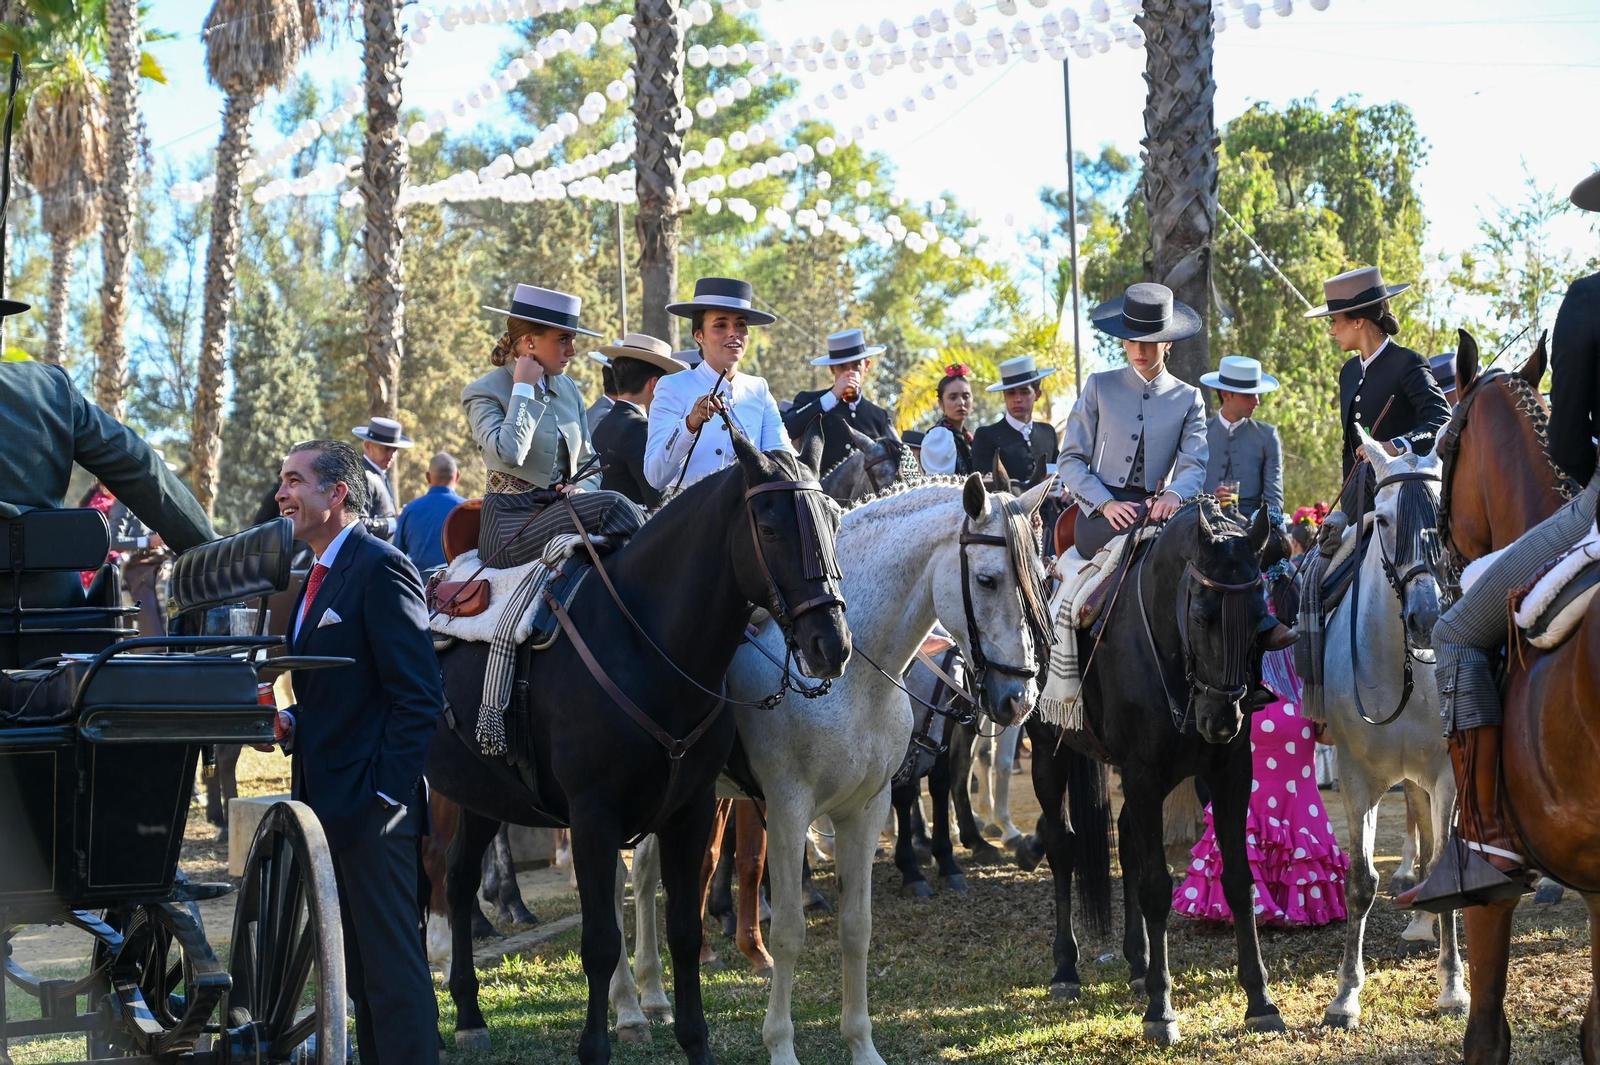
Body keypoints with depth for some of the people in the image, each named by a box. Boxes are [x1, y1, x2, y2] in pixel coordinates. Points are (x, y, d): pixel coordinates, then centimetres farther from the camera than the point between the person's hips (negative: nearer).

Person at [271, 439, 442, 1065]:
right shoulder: (316, 577, 17)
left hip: (370, 806, -10)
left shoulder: (381, 567, -13)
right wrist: (292, 725, 4)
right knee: (359, 971, 15)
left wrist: (383, 791, -20)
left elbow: (419, 698, -18)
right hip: (327, 801, 10)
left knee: (393, 970, -6)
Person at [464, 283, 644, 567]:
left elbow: (588, 463, 22)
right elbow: (509, 453, -21)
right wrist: (524, 389, -9)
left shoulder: (568, 389, 17)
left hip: (558, 509, 6)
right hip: (509, 526, -6)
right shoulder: (483, 393, -2)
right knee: (613, 506, -29)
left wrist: (581, 489, -2)